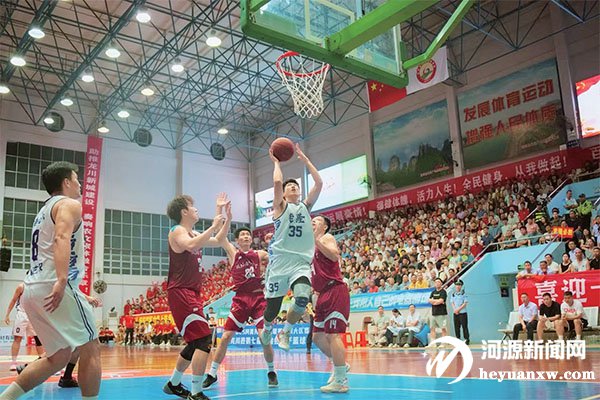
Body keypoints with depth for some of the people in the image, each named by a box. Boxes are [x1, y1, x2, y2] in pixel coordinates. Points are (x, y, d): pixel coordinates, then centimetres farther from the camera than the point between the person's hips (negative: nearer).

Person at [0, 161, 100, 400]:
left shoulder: (45, 210, 25)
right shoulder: (69, 204, -2)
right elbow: (62, 238, -21)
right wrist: (62, 280, -33)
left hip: (33, 289, 9)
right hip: (54, 288, -9)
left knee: (59, 357, 15)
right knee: (90, 349, -2)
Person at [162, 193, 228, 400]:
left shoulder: (195, 234, 17)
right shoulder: (177, 231, -9)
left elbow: (218, 241, 30)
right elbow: (190, 246, -31)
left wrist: (220, 211, 27)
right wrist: (213, 226, -25)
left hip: (192, 294, 10)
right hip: (181, 293, -10)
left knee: (196, 343, 16)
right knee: (204, 339, -18)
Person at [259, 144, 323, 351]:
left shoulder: (306, 206, 16)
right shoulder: (280, 206, 7)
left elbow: (319, 183, 7)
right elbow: (277, 182, -10)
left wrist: (305, 159, 11)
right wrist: (276, 162, 5)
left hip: (301, 262, 2)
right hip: (279, 262, -2)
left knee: (302, 299, -25)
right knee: (272, 307, 5)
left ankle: (285, 332, 2)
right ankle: (267, 329, 41)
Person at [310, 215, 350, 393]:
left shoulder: (327, 238, -3)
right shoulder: (313, 245, 21)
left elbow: (335, 256, -24)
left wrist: (315, 240, -23)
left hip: (335, 291, -9)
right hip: (324, 294, 9)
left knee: (332, 335, -13)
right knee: (317, 336, 13)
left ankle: (340, 381, -8)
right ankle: (340, 365, 29)